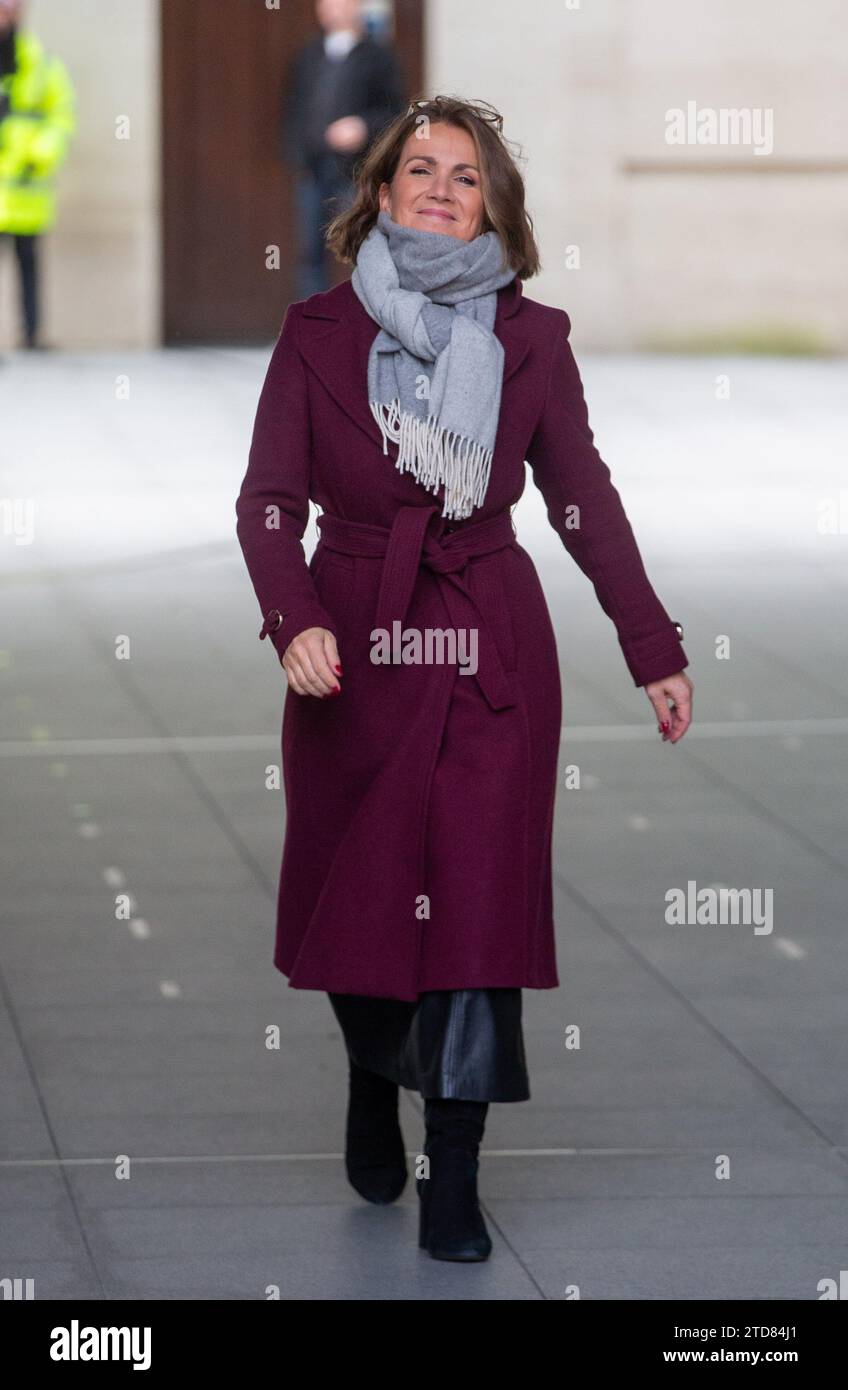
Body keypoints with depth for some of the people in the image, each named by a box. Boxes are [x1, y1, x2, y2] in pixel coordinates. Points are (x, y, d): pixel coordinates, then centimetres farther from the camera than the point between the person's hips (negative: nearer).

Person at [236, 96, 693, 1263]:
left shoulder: (531, 339, 3)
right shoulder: (318, 333, 1)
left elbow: (584, 499, 7)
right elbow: (270, 497, -3)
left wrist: (653, 647, 5)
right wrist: (294, 619, -20)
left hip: (492, 652, 0)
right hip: (353, 646, 1)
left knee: (477, 900, -7)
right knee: (357, 892, 9)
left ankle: (454, 1179, -3)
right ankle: (372, 1094, 37)